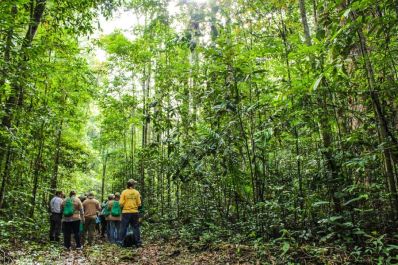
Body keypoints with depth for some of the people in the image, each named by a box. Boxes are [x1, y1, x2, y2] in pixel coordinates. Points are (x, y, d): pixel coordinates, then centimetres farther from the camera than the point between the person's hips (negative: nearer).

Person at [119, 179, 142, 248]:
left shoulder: (124, 192, -3)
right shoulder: (136, 192, -1)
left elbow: (121, 203, -7)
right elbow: (139, 204, -2)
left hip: (126, 212, -1)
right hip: (134, 212, 1)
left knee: (123, 228, 8)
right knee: (135, 228, 8)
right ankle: (138, 243, 9)